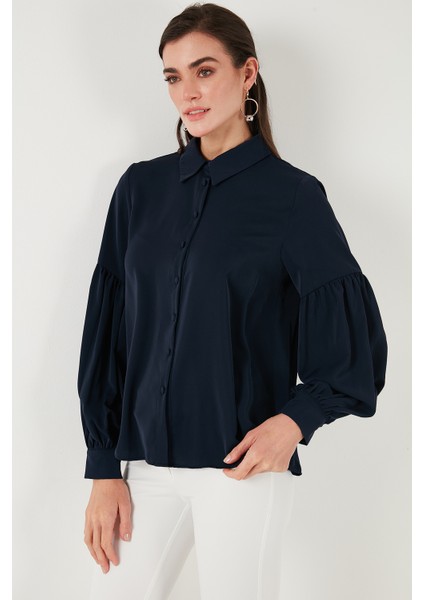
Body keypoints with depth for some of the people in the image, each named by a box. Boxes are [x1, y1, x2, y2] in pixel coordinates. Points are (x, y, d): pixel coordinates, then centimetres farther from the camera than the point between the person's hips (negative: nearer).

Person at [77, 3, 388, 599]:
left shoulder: (291, 196, -4)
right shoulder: (142, 187, 7)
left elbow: (357, 347, 1)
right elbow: (106, 332, 7)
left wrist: (293, 421, -15)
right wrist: (104, 468, 2)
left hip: (242, 465, -3)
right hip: (146, 461, 4)